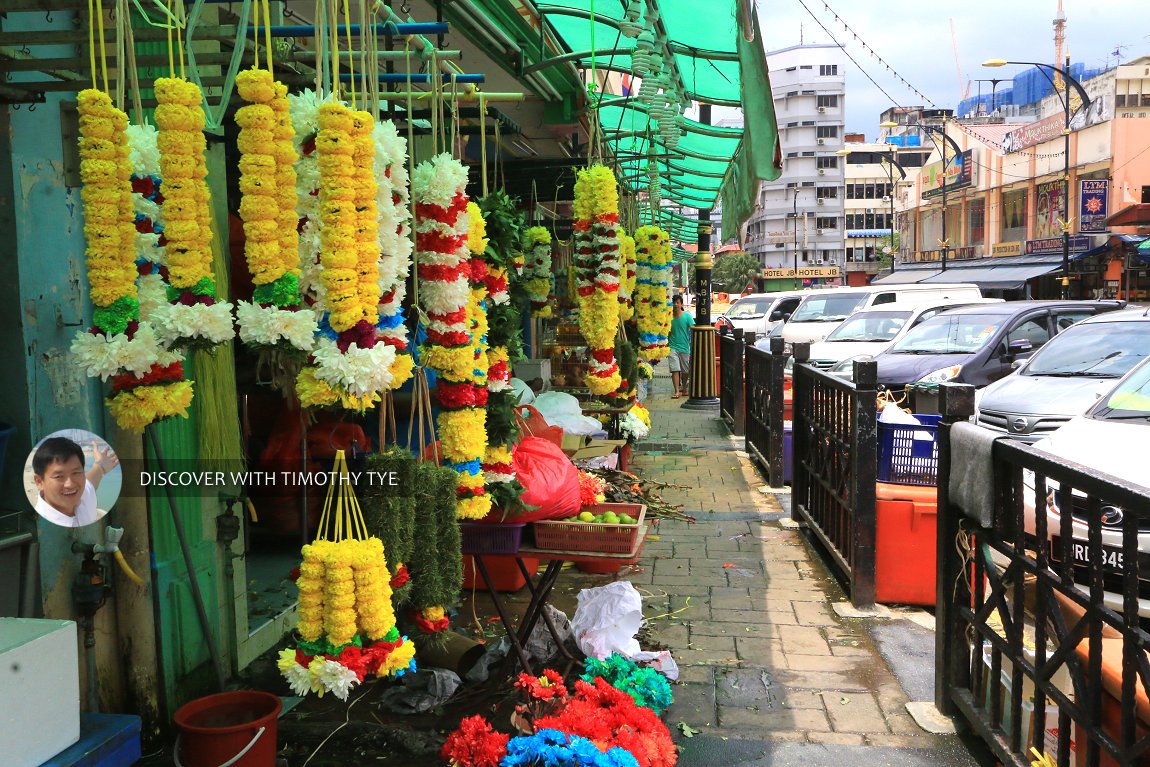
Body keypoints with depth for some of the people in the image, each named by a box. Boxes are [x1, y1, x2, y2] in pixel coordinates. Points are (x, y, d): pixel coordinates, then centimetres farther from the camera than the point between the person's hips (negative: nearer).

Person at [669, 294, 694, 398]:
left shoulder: (687, 315, -4)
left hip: (685, 347, 0)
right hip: (673, 347, 0)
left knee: (685, 371, 12)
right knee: (675, 370, -10)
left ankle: (684, 389, 32)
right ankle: (677, 391, -11)